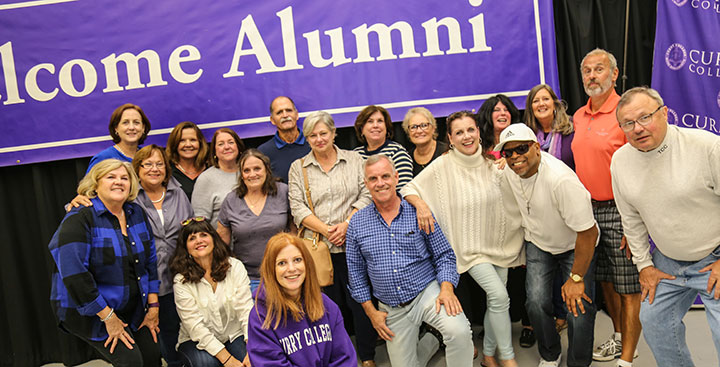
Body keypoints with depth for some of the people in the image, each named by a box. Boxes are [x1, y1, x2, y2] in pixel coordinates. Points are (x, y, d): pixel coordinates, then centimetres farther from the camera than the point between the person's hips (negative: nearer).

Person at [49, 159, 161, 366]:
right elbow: (74, 274, -25)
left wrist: (153, 306, 4)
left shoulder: (137, 213, 4)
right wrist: (108, 317, -23)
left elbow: (150, 261, 9)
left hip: (134, 309, 6)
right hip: (90, 312, -6)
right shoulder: (79, 218, -17)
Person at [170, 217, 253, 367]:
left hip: (234, 335, 1)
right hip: (198, 341, -1)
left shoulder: (235, 267, -4)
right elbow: (195, 326, -15)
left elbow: (246, 310, -9)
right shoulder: (181, 281, -9)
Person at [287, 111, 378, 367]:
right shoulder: (298, 168, 9)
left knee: (360, 300, 2)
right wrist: (325, 230, -11)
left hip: (353, 244, 0)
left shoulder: (354, 160, 9)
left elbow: (366, 196, 2)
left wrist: (346, 225, -12)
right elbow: (297, 207, 1)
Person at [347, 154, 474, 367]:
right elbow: (356, 272, 8)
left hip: (427, 292, -2)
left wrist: (446, 289, -17)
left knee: (459, 331, -30)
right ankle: (428, 344, 35)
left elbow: (444, 255, -1)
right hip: (392, 309, 3)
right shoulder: (357, 223, 1)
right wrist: (371, 311, 3)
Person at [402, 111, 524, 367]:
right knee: (500, 296, -15)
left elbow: (512, 203, 5)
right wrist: (420, 204, -29)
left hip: (498, 244, 5)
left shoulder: (491, 163, -2)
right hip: (470, 247, -5)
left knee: (496, 302, 12)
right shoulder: (443, 166, -13)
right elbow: (408, 189, -10)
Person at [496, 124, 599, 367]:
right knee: (536, 303, -9)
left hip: (575, 246, -4)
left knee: (579, 308, -13)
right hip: (538, 244, 5)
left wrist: (576, 278, -20)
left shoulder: (561, 179, -34)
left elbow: (588, 232, -28)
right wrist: (524, 245, 17)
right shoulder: (508, 171, -13)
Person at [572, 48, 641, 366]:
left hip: (620, 210, -7)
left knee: (628, 288, 1)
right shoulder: (578, 117, 11)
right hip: (589, 210, 7)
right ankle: (618, 338, 34)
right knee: (605, 281, 17)